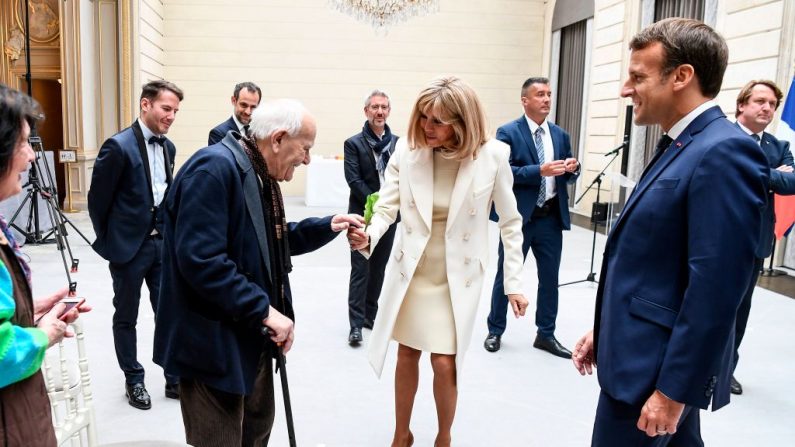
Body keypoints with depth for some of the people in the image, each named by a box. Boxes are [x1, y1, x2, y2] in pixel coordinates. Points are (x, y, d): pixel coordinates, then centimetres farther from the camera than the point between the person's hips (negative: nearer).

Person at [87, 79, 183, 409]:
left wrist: (168, 233, 13)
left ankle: (175, 378, 22)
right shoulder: (118, 146, -15)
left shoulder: (168, 147, 6)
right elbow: (97, 199, -8)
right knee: (126, 317, 11)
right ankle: (134, 381, 26)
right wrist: (108, 243, -1)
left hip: (161, 243, 6)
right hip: (129, 246, -5)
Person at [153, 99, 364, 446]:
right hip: (216, 341, -10)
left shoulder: (260, 175, 9)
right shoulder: (214, 168, -23)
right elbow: (200, 259, -31)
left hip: (251, 335, 10)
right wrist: (264, 310, -26)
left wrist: (327, 226, 6)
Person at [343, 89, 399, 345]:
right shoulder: (354, 143, -3)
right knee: (360, 270, -2)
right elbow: (354, 180, -10)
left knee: (378, 269, 12)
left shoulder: (398, 143, 7)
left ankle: (370, 315, 26)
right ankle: (356, 324, 3)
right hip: (363, 215, -4)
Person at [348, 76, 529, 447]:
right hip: (410, 269, 2)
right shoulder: (406, 149, -10)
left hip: (457, 277, -2)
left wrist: (514, 283, -4)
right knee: (407, 355, 14)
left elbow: (510, 223, -4)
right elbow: (387, 207, -6)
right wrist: (368, 236, -28)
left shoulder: (493, 156, -14)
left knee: (444, 364, 0)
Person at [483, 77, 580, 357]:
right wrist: (539, 171, -25)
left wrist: (572, 169, -9)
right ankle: (495, 330, 24)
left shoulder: (560, 135, 11)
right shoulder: (508, 132, -6)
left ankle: (546, 335, 26)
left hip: (551, 217, 5)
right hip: (520, 217, -5)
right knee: (506, 276, 8)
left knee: (550, 278, 11)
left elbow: (568, 178, 13)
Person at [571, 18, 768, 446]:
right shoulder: (678, 147, 10)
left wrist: (673, 389, -21)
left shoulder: (724, 152, -20)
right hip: (642, 352, 9)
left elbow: (716, 288, -24)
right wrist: (604, 330, 15)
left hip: (660, 367, -9)